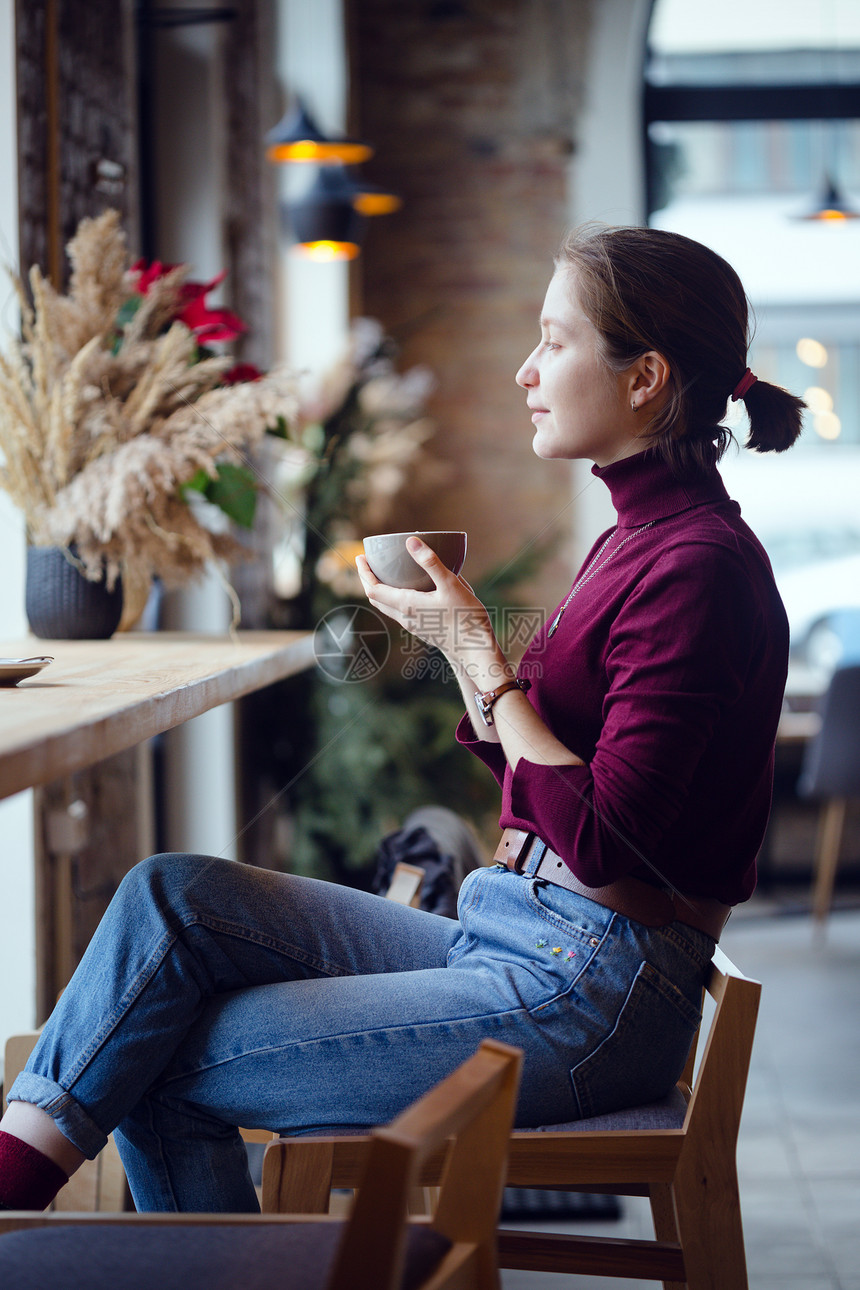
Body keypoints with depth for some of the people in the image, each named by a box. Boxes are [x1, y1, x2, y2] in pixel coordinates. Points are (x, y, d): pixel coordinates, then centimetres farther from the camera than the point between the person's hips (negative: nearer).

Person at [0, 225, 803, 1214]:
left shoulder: (702, 565, -17)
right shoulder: (633, 538, 14)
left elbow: (601, 840, -21)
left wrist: (476, 652, -16)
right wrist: (458, 634, 6)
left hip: (590, 994, -9)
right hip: (504, 940, 9)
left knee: (163, 1071, -10)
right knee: (172, 892, -5)